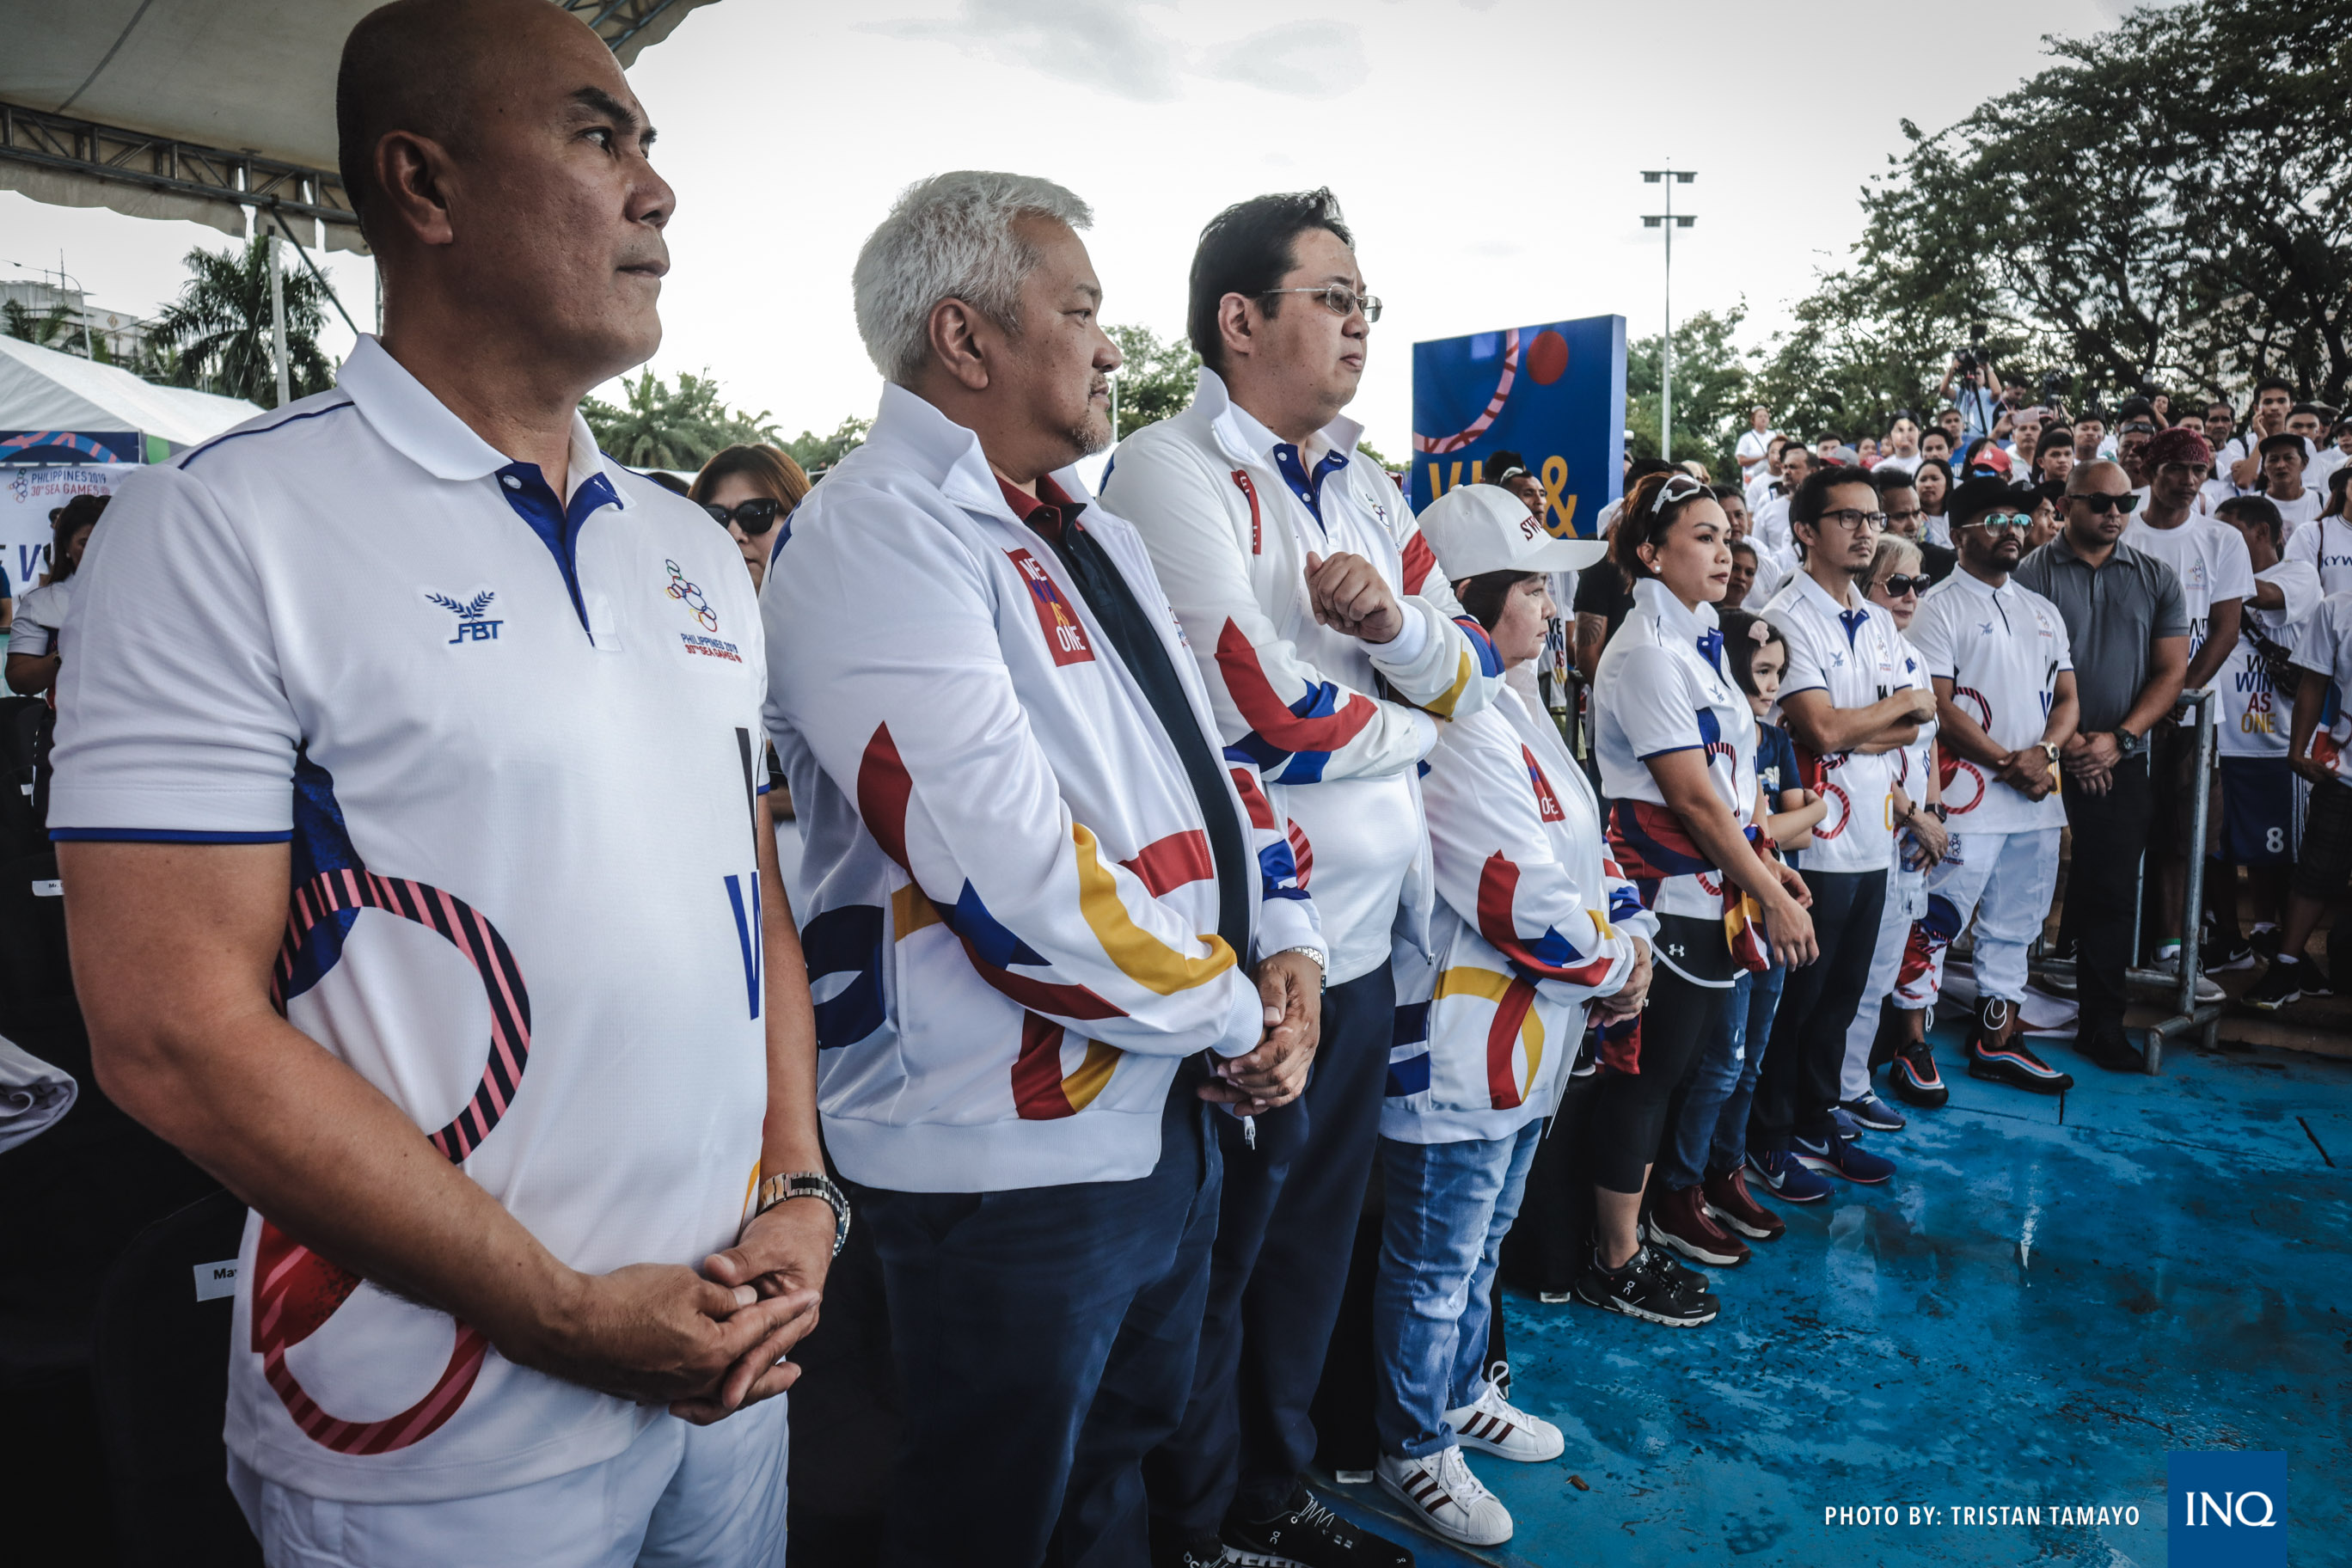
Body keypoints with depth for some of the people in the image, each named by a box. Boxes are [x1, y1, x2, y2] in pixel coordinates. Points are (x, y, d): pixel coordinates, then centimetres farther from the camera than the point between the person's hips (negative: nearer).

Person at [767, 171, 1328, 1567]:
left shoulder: (1094, 533, 12)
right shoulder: (879, 537, -18)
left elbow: (1210, 757, 15)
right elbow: (1017, 873, -26)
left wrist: (1285, 948, -1)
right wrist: (1232, 1017, -14)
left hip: (1174, 1107, 9)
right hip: (1013, 1150, -8)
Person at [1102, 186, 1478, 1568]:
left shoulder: (1364, 485, 13)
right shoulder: (1171, 470, -12)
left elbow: (1475, 675, 10)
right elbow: (1257, 712, -23)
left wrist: (1395, 623, -13)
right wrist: (1410, 720, -5)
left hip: (1367, 937, 8)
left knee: (1315, 1243, 22)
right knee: (1215, 1266, 11)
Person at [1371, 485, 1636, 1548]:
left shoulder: (1508, 711, 10)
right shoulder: (1451, 733, -25)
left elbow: (1585, 845, 15)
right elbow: (1528, 907, -26)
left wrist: (1631, 932, -1)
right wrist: (1616, 969, -9)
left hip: (1522, 1048, 10)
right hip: (1458, 1053, -10)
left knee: (1483, 1241, 26)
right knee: (1436, 1266, 9)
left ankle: (1463, 1395, 46)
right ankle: (1416, 1451, 28)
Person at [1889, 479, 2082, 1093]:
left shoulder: (2043, 611, 17)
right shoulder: (1940, 607, -4)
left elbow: (2067, 698, 14)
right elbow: (1939, 707, -12)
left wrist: (2043, 753, -6)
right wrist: (2007, 763, -14)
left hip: (2038, 796, 7)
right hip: (1967, 795, -7)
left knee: (2015, 926, 13)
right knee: (1935, 922, -5)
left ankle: (1996, 1041, 25)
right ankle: (1910, 1044, 5)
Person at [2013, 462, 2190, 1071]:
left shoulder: (2156, 579, 9)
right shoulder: (2031, 575, -2)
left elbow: (2170, 671, 7)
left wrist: (2120, 738, -7)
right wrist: (2068, 742, -13)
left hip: (2122, 763, 3)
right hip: (2044, 761, -3)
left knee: (2112, 890, 6)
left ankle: (2101, 1021, 15)